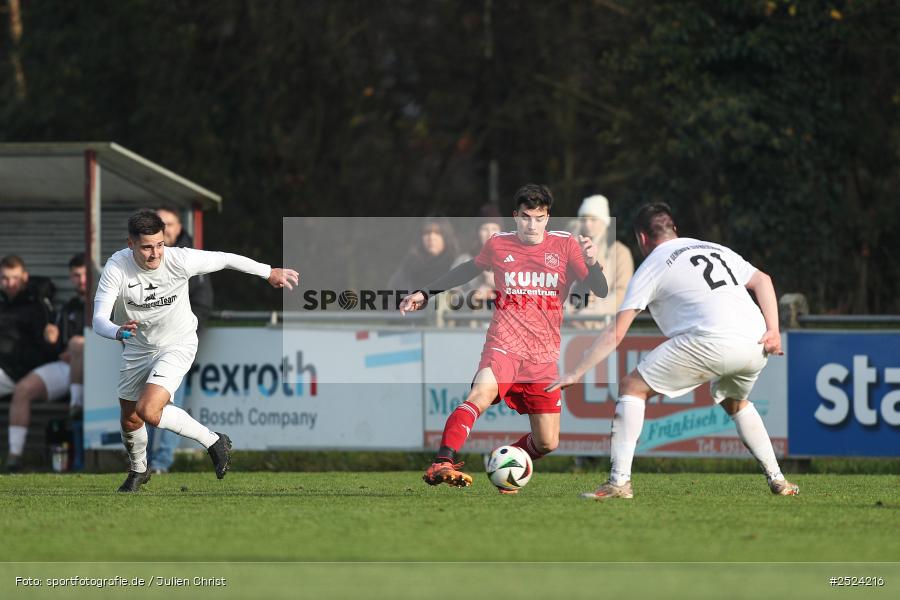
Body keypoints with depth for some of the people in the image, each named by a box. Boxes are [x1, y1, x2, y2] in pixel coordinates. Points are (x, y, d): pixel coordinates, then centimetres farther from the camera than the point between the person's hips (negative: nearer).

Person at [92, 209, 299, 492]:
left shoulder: (179, 260, -27)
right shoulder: (117, 267, -25)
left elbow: (224, 259, -10)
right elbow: (99, 320, -30)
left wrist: (269, 272, 3)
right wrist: (118, 332, -54)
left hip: (177, 345, -3)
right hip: (138, 348, 3)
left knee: (149, 411, -24)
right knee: (130, 420, 15)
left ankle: (213, 442, -5)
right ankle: (138, 471, 46)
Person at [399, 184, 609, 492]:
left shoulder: (564, 245, 3)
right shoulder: (498, 245, 5)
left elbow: (600, 291, -2)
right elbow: (469, 269, 26)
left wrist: (591, 263, -23)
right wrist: (426, 292, 26)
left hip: (545, 354, 2)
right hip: (504, 343, -2)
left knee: (547, 443, 2)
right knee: (483, 391, -35)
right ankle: (442, 464, -44)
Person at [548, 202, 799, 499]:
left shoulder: (651, 266, 13)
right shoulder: (715, 249, 30)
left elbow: (615, 333, 8)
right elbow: (762, 280, 20)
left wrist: (575, 373, 11)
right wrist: (773, 330, 10)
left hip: (712, 341, -6)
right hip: (755, 345, 6)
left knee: (632, 387, 6)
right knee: (735, 403, 36)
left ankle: (619, 482, -3)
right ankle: (777, 480, 29)